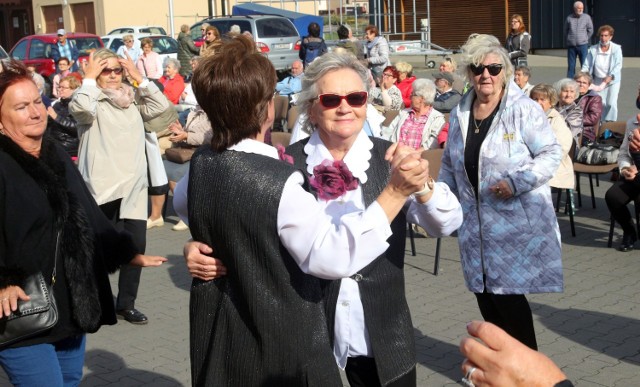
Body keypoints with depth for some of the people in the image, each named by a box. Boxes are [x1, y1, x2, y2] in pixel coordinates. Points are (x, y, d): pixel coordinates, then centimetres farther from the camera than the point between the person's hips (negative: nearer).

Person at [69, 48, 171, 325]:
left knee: (136, 244, 5)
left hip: (133, 184, 5)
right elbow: (78, 107, -24)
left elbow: (162, 105, 5)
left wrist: (140, 79, 3)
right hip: (102, 186, -5)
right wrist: (89, 78, -11)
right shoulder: (92, 103, -3)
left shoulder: (133, 101, 14)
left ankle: (126, 303, 19)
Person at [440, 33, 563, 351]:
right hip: (475, 223, 6)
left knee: (508, 295, -6)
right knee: (485, 295, 10)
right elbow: (449, 165, 19)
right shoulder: (459, 115, 9)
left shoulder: (524, 110, -9)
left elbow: (551, 154, -9)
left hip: (517, 220, -5)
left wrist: (517, 182, -21)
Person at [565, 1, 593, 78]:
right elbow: (566, 31, 15)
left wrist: (585, 39, 9)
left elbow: (590, 30, 8)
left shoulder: (587, 17, 0)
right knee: (571, 66, 5)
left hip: (582, 45, -1)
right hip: (571, 46, 1)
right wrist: (569, 40, 12)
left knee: (585, 65, -4)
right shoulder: (569, 18, 3)